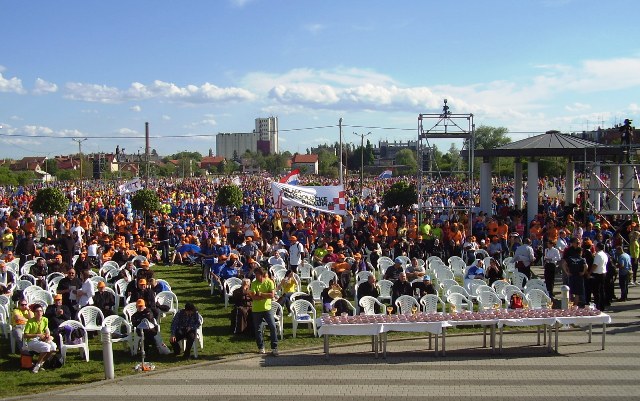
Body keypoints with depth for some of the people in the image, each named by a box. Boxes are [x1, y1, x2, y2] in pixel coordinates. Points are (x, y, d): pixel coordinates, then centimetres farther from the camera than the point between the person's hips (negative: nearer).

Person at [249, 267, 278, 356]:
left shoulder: (269, 282, -4)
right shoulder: (254, 284, -4)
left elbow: (272, 295, -13)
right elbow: (253, 297, -15)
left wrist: (261, 294, -16)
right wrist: (266, 296, -17)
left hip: (267, 308, -1)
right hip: (256, 310, 1)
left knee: (273, 327, -7)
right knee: (258, 329, 7)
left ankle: (274, 348, 1)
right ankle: (261, 347, 23)